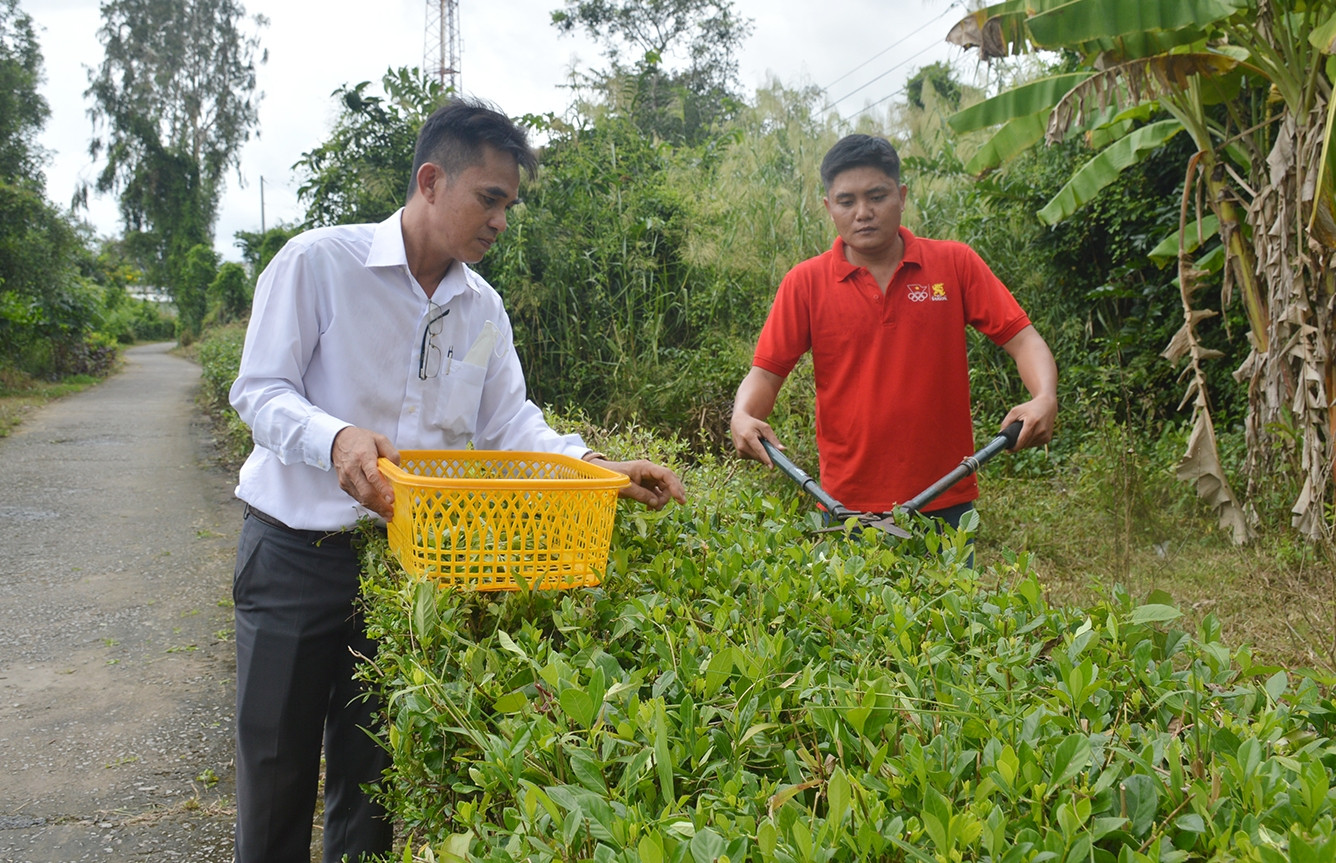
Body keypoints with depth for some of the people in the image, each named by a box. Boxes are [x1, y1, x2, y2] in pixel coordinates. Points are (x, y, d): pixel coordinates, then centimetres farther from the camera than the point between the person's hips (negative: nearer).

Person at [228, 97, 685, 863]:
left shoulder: (484, 308, 5)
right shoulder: (318, 261, -11)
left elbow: (509, 421, 4)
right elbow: (260, 389, -13)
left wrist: (598, 469, -12)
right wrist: (337, 438, -33)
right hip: (296, 554, -4)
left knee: (370, 777, 14)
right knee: (277, 770, 8)